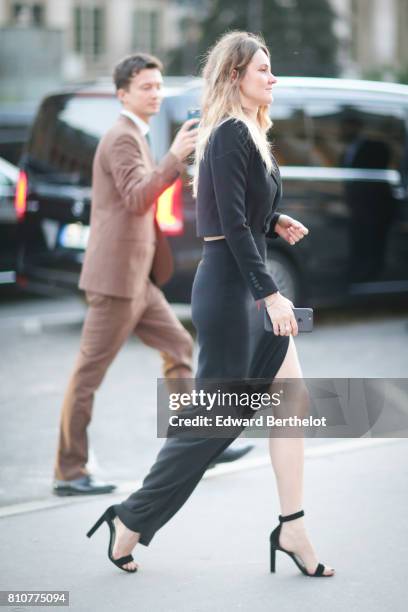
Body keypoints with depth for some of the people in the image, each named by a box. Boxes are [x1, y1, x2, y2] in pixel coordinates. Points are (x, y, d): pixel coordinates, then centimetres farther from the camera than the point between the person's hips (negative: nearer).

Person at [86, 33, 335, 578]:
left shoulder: (247, 133, 14)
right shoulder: (230, 135, -15)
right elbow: (232, 224, -21)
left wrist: (277, 223, 3)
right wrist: (271, 294, -22)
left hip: (249, 287, 10)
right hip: (228, 288, -10)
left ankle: (291, 529, 10)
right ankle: (131, 521, 11)